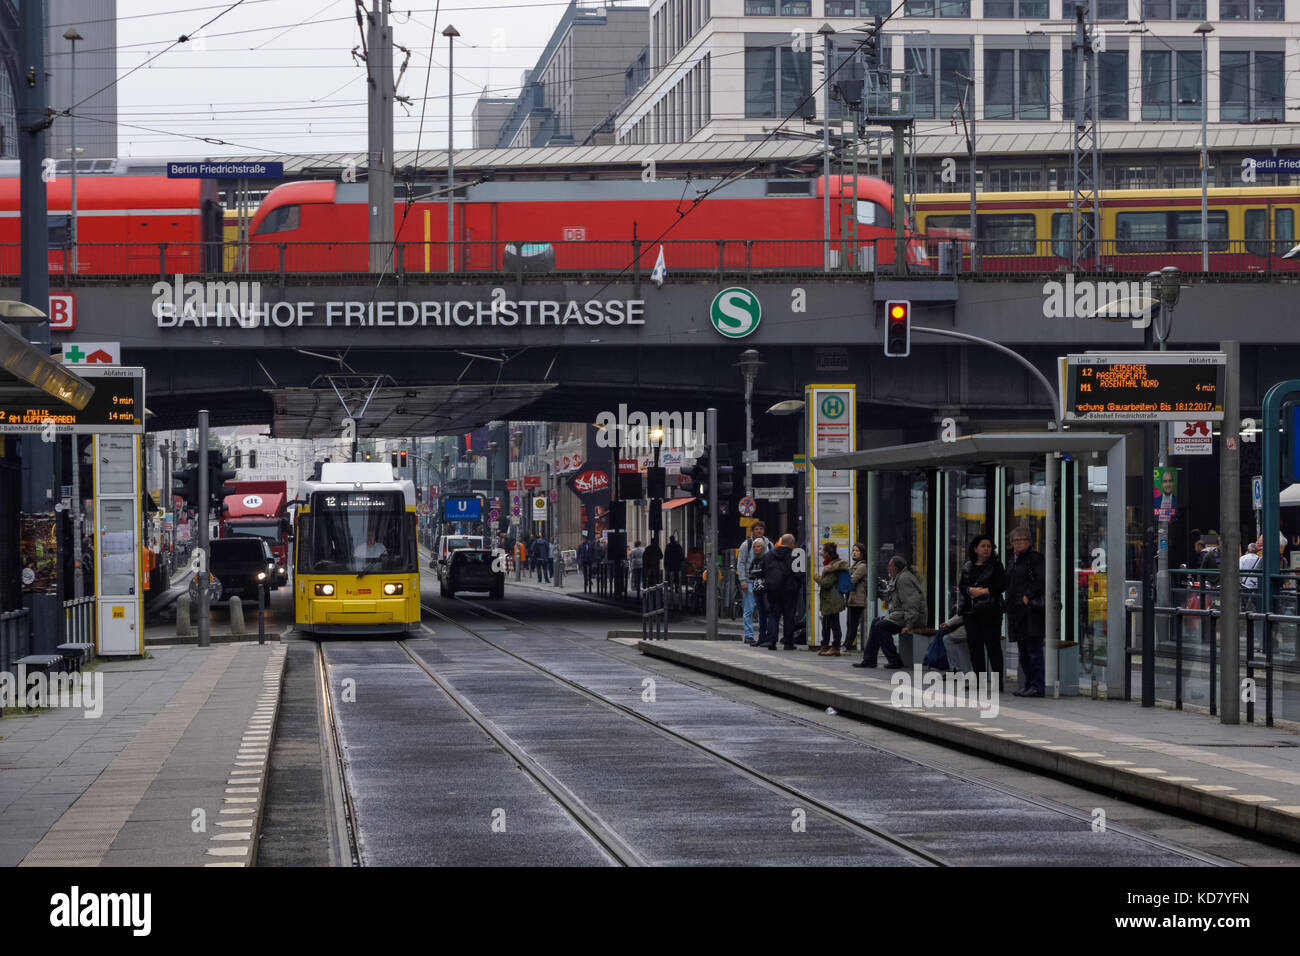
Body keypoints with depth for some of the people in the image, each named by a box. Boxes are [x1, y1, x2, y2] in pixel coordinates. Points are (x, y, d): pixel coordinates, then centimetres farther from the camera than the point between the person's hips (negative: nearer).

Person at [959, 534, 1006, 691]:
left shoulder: (995, 565, 2)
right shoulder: (967, 567, 14)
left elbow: (1002, 585, -6)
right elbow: (961, 586, 10)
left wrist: (983, 591, -12)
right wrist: (971, 590, -11)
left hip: (990, 612, -5)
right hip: (971, 612, 5)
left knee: (993, 646, -8)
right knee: (974, 646, 5)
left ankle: (998, 681, -6)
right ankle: (979, 680, 13)